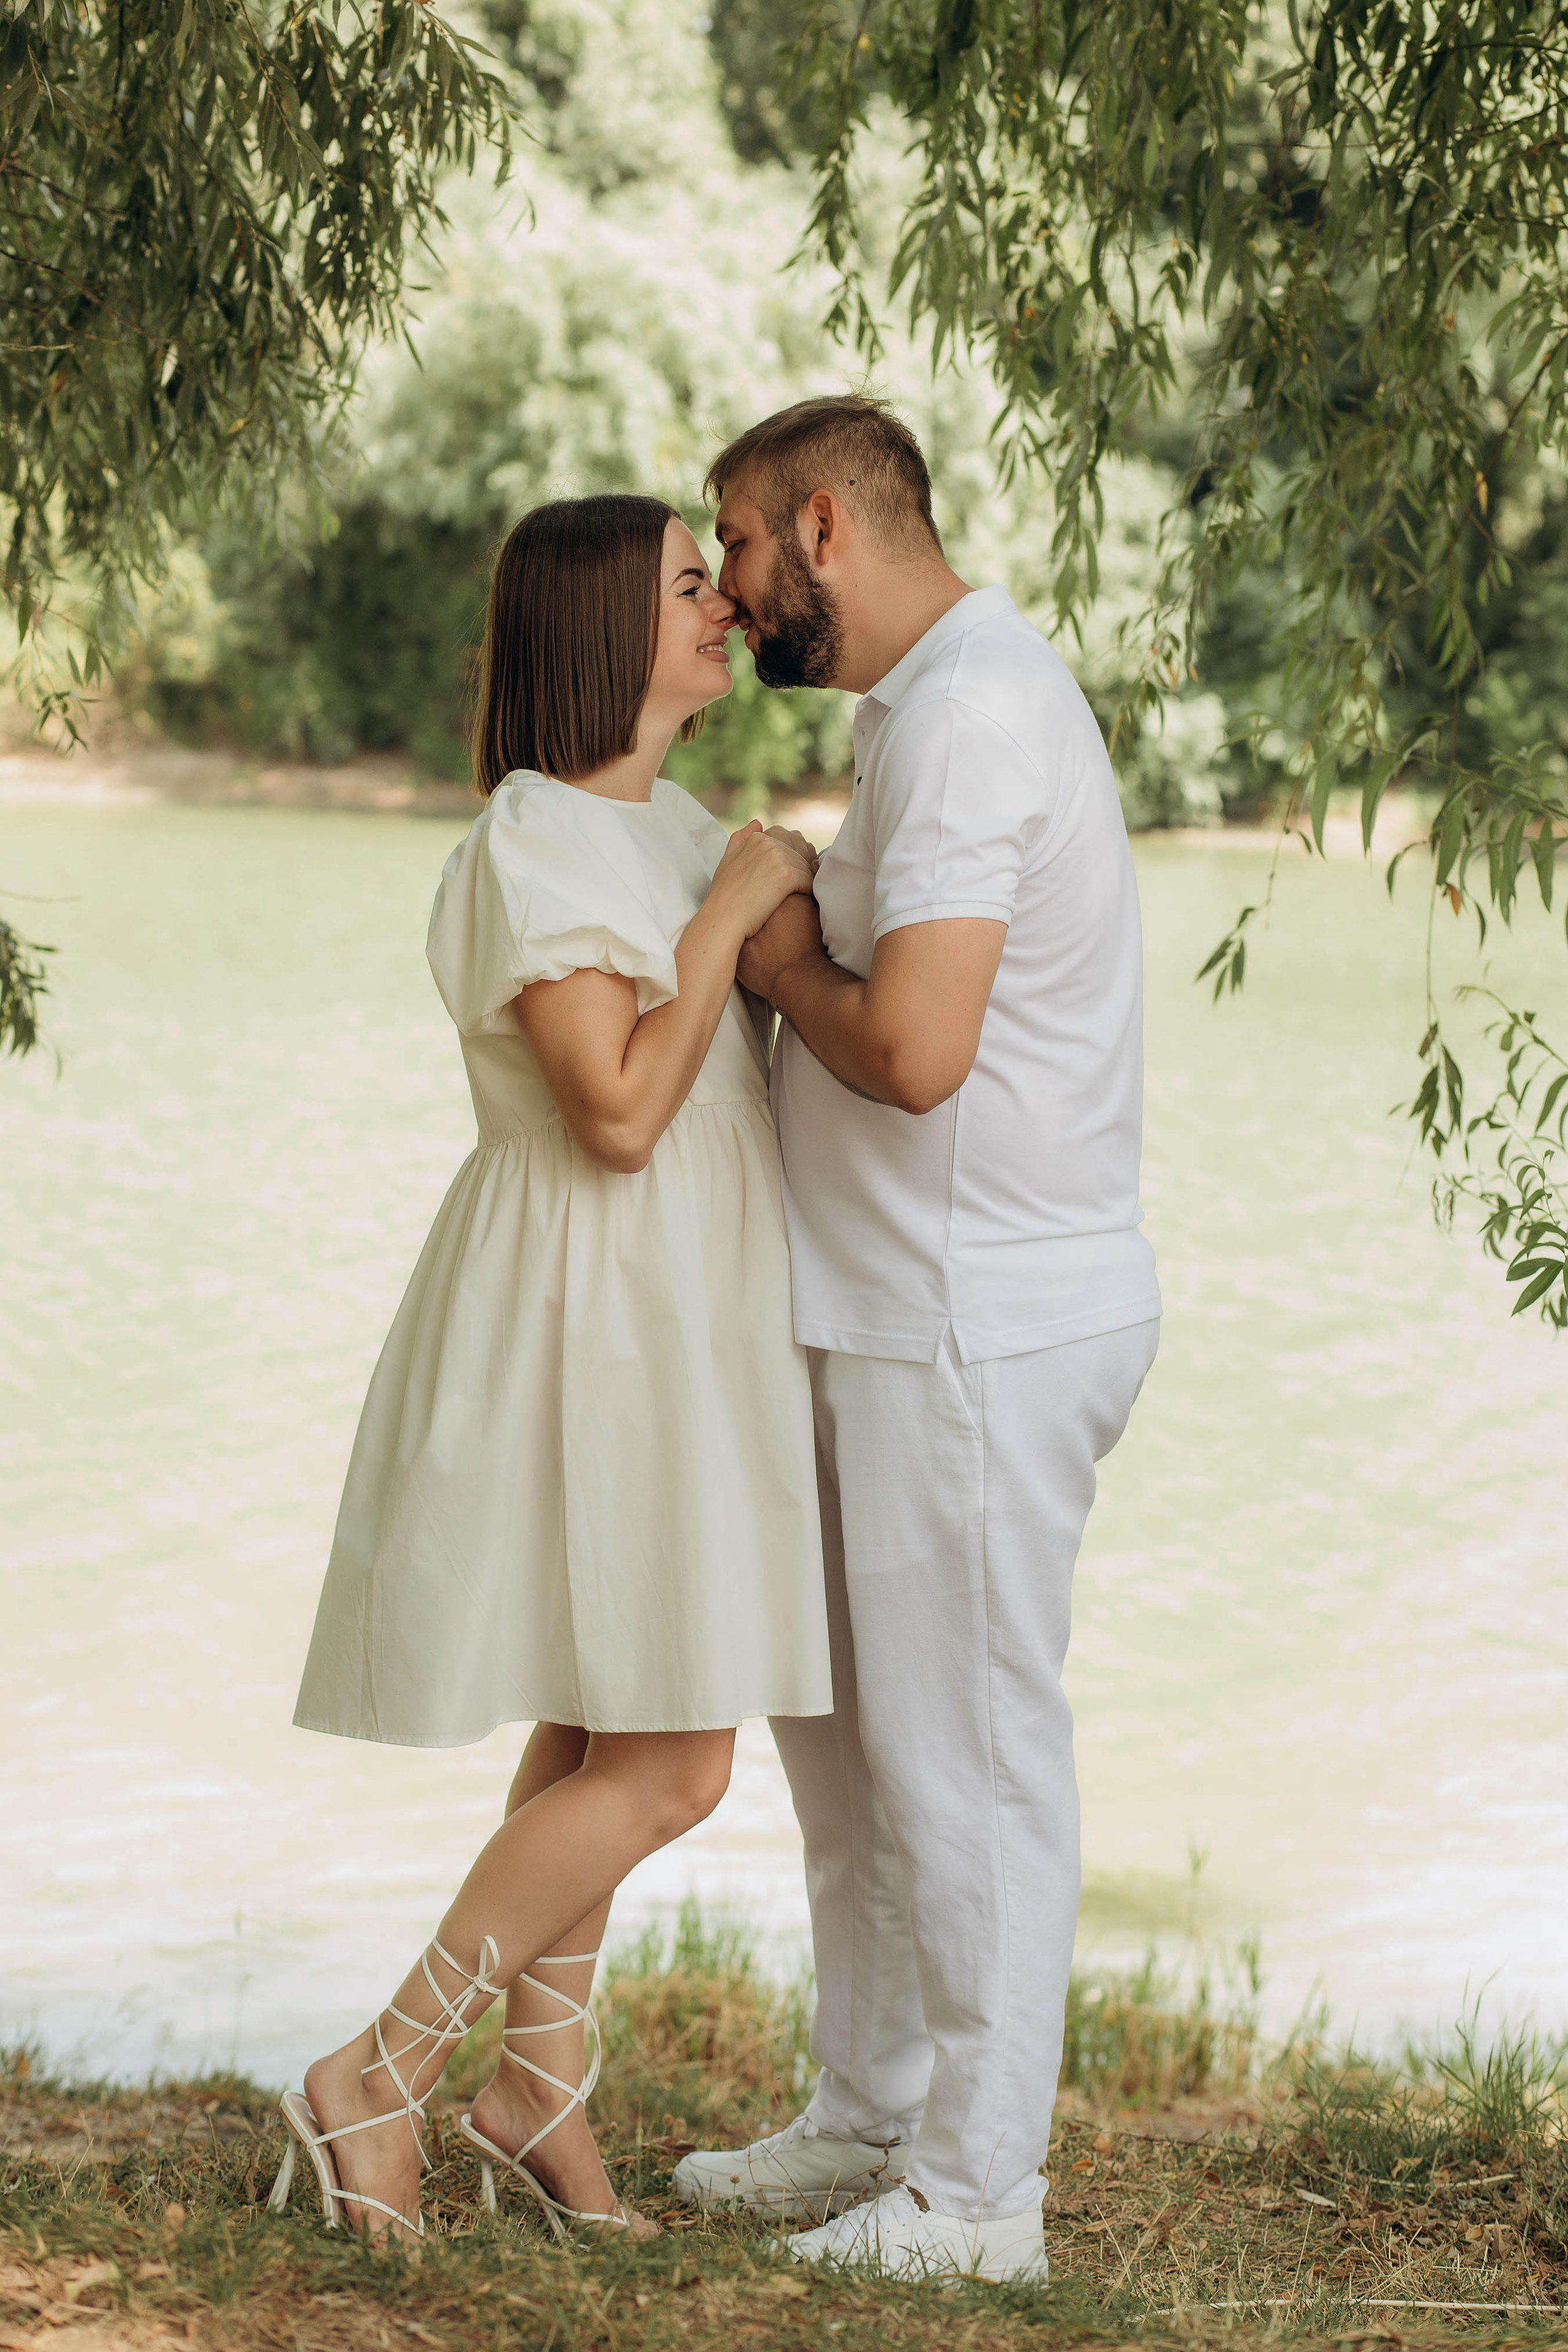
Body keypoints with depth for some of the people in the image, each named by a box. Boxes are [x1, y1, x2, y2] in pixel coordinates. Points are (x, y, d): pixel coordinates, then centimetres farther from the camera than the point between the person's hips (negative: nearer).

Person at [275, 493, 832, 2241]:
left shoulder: (672, 827, 13)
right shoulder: (534, 840, -17)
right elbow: (618, 1112, -23)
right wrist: (732, 912, -17)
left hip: (672, 1321, 10)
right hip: (592, 1323, -10)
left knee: (598, 1733, 14)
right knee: (667, 1770, -10)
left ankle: (541, 2085, 24)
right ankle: (375, 2086, -1)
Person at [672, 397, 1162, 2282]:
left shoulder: (966, 716, -18)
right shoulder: (950, 697, 16)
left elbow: (914, 1048, -27)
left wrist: (782, 972, -10)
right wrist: (802, 957, 7)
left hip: (979, 1329, -11)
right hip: (909, 1317, 11)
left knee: (966, 1750, -2)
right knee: (839, 1715, 18)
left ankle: (976, 2193, 9)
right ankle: (868, 2121, 30)